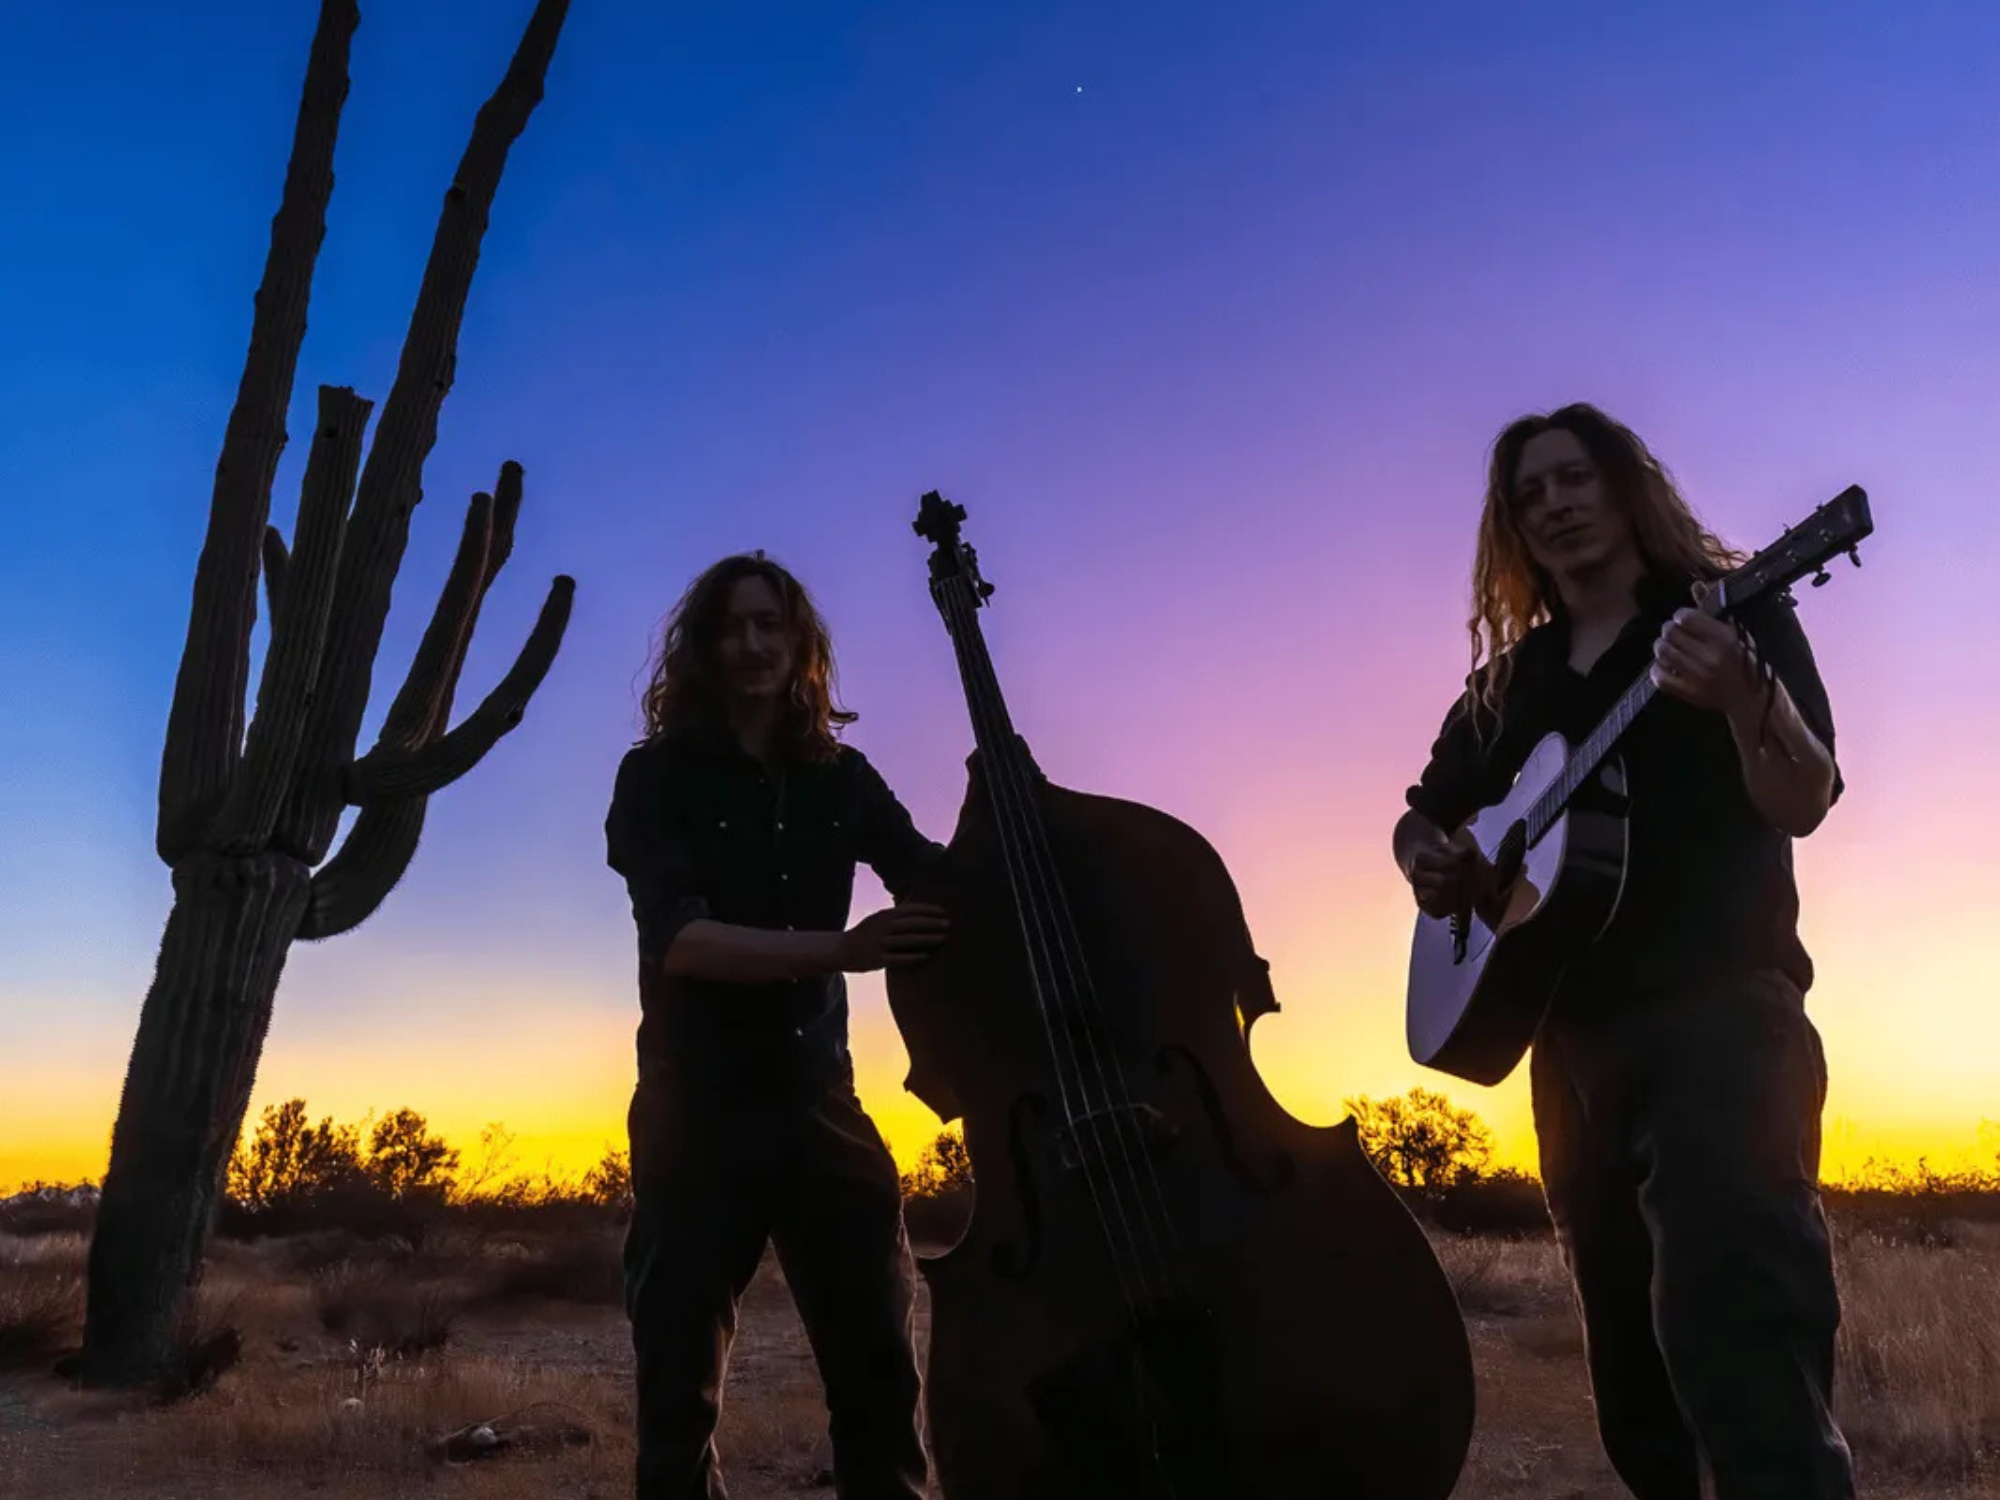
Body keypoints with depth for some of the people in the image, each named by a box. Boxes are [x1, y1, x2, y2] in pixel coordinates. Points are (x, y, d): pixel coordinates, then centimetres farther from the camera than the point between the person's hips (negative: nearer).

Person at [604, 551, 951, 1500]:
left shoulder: (841, 780, 8)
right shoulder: (659, 777, -3)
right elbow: (678, 939, -18)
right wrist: (838, 948, -33)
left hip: (822, 1102, 3)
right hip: (699, 1106, -3)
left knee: (884, 1379, 5)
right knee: (680, 1398, 4)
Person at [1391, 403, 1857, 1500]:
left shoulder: (1731, 614, 2)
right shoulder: (1509, 682, 16)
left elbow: (1804, 803, -11)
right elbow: (1426, 816, 24)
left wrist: (1746, 697, -33)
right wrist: (1426, 860, 0)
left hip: (1719, 1008, -6)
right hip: (1576, 1037, 6)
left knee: (1737, 1342, -23)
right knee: (1631, 1373, 14)